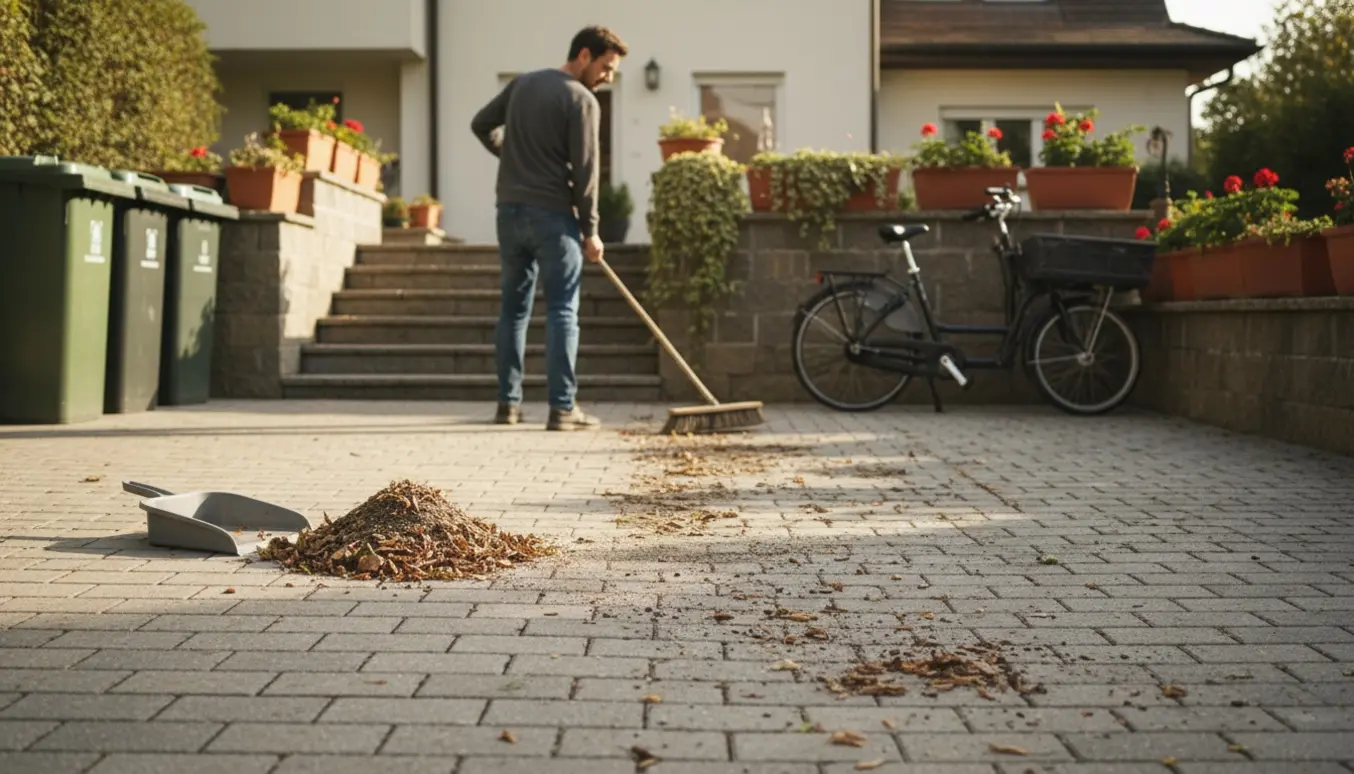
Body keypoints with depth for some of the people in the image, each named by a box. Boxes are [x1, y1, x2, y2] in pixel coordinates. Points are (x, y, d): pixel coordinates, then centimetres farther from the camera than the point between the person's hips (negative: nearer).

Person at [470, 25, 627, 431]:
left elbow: (480, 125, 20)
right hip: (553, 214, -6)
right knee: (562, 310, -3)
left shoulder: (521, 83, 12)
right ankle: (562, 408, -5)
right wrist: (590, 230, -4)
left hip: (510, 209, 7)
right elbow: (584, 171, -11)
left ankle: (508, 402, 14)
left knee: (514, 307, 11)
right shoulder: (581, 100, -9)